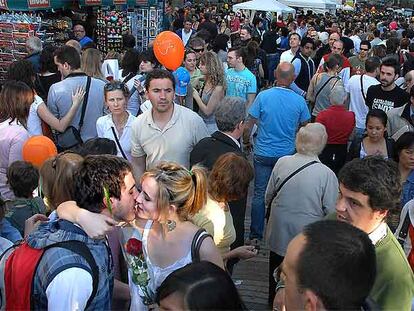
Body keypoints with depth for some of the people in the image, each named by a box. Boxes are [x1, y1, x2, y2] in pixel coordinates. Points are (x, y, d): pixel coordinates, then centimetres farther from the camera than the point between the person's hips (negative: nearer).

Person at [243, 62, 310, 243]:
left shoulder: (263, 96, -13)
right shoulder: (299, 101, -8)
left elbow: (248, 126, -10)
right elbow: (305, 128, 6)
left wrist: (246, 142, 9)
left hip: (263, 153, -1)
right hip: (287, 154, 1)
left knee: (260, 194, 7)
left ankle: (256, 234, 14)